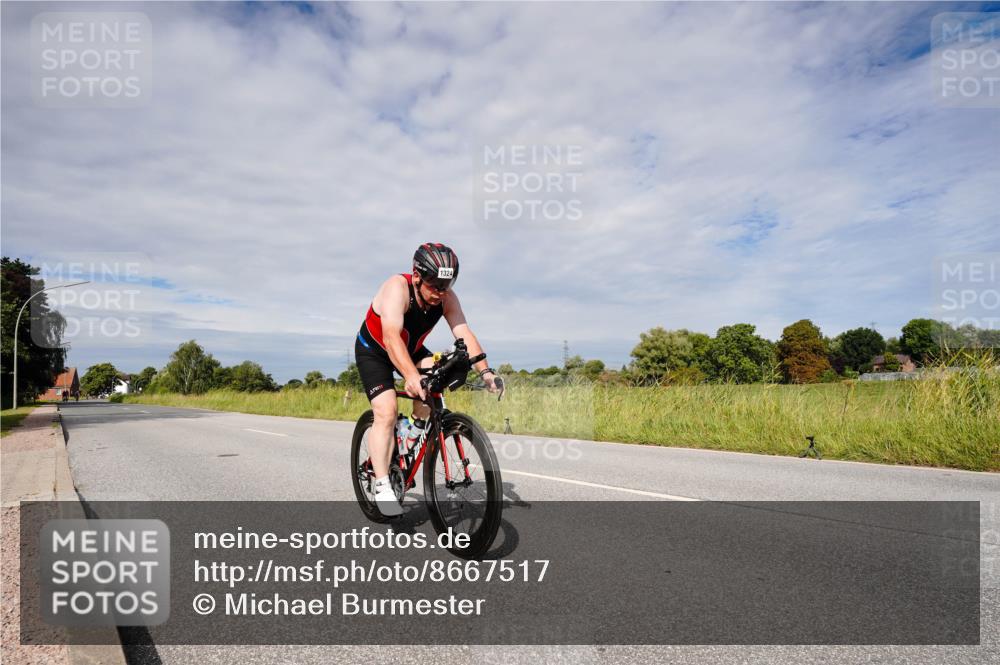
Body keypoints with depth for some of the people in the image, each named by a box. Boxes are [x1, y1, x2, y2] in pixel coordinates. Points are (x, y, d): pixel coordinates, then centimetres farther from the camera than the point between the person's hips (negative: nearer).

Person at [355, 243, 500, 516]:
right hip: (373, 351, -5)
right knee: (386, 412, -18)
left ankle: (418, 425, 3)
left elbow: (465, 334, -27)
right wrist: (410, 376, -63)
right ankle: (382, 486, -12)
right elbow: (391, 336, -49)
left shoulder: (446, 297, -20)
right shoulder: (397, 288, -35)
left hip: (410, 349, 5)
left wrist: (485, 371, -40)